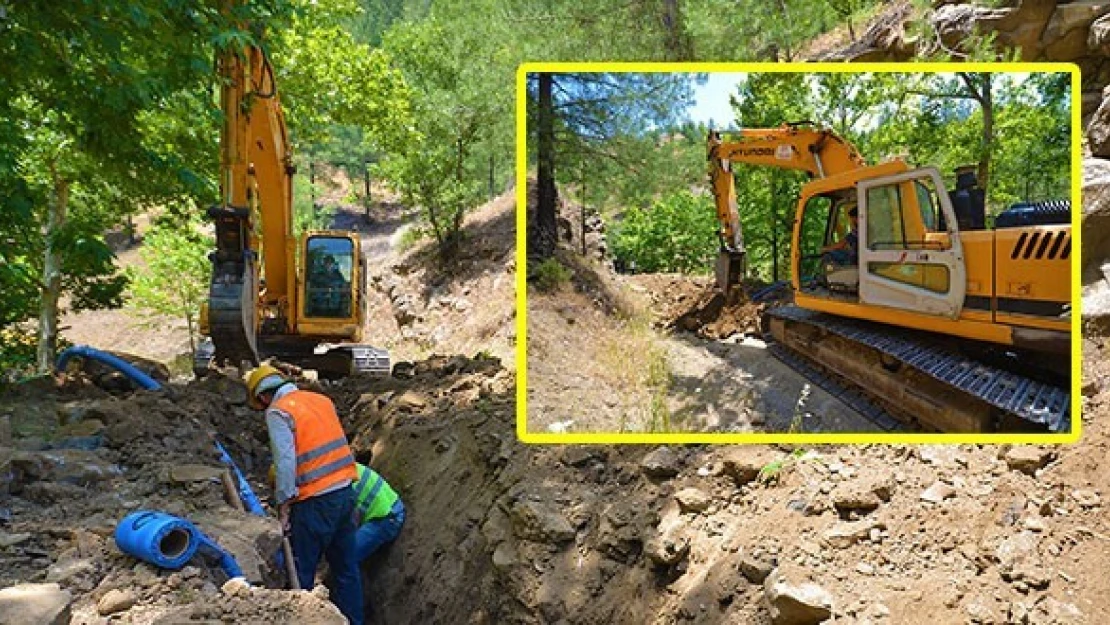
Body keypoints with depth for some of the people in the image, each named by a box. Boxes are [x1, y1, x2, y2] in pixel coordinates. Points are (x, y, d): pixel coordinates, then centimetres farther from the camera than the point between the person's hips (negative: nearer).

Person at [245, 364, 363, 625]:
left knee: (301, 571, 6)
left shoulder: (277, 411, -7)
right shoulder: (321, 399, 13)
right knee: (346, 568, 14)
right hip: (345, 492, 7)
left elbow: (285, 462, -14)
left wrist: (284, 507, -10)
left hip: (315, 501, -7)